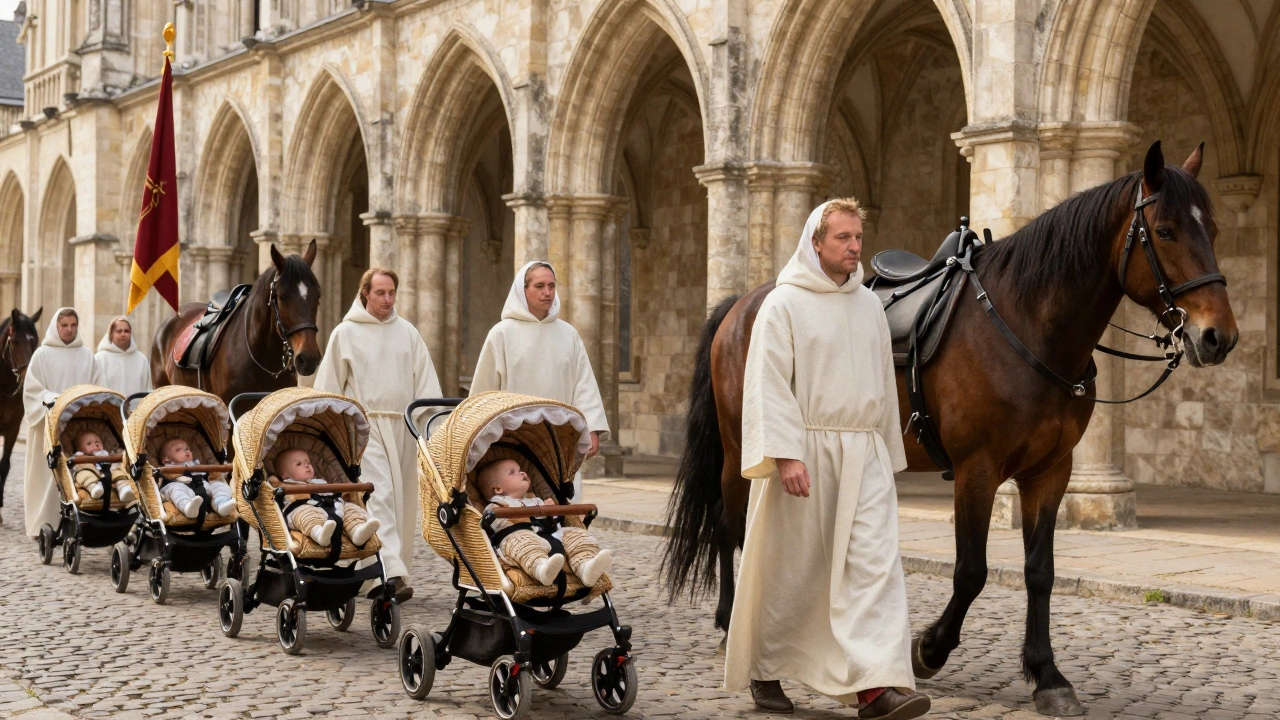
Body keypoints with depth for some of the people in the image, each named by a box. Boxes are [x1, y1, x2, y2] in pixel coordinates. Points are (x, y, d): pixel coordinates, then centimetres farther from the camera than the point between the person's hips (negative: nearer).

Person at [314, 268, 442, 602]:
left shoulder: (408, 332, 11)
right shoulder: (345, 333, 3)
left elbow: (426, 380, 10)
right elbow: (329, 386, 6)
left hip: (402, 425, 4)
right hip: (365, 425, -4)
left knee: (401, 500, 6)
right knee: (379, 496, -15)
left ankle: (384, 574, 18)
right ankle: (394, 574, -23)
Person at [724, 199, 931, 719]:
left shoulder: (870, 306, 13)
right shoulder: (783, 305, -5)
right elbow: (769, 385, -12)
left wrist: (888, 454, 19)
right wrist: (786, 454, -21)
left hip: (863, 454, 5)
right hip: (803, 453, -4)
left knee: (875, 561, -9)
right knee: (790, 567, 5)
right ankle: (765, 672, 24)